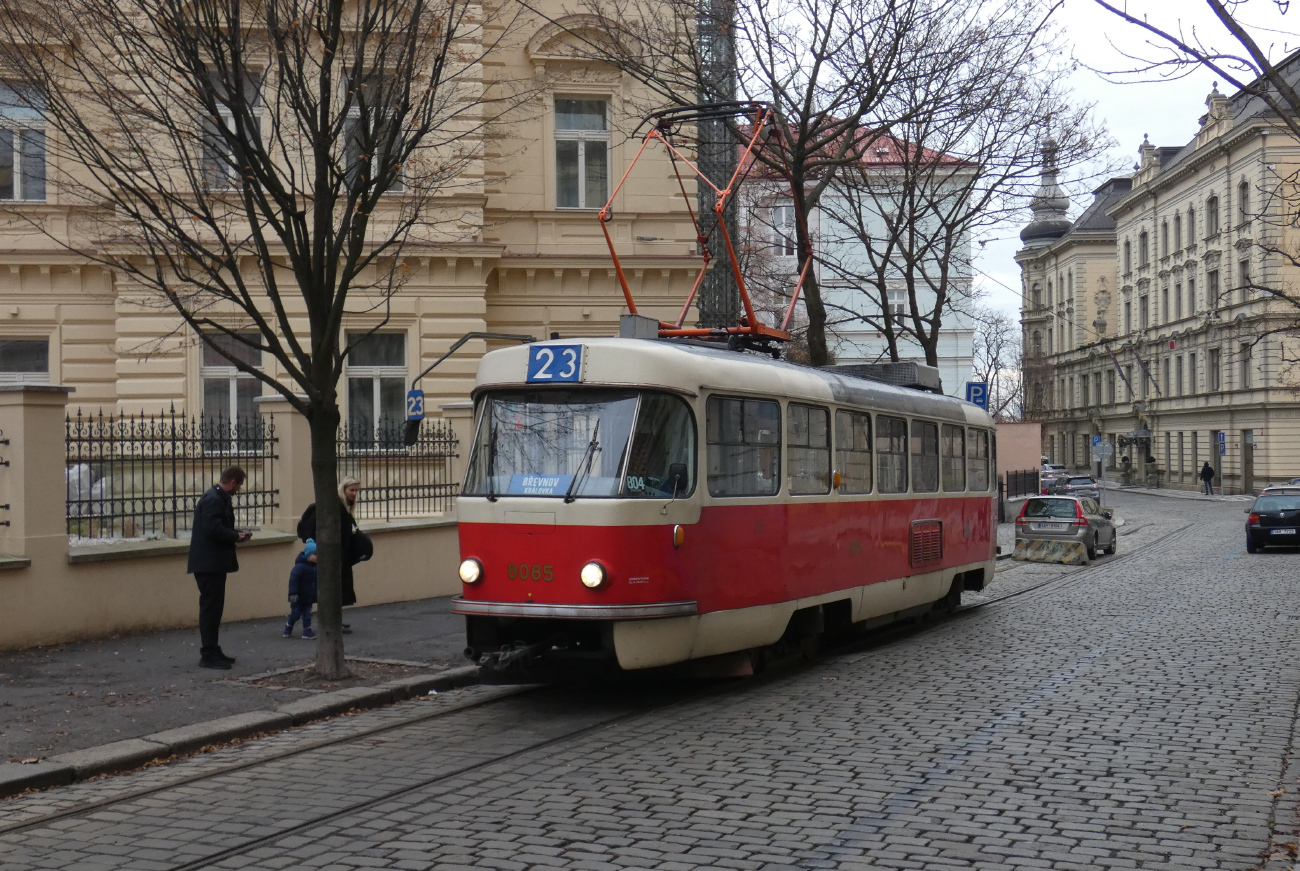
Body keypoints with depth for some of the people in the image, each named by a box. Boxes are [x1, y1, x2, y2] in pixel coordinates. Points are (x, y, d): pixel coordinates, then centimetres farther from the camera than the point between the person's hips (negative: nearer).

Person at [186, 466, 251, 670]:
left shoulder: (220, 498, 17)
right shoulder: (212, 500, -17)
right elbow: (214, 530, -25)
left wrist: (237, 534, 7)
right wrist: (236, 537, -12)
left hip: (214, 563, 11)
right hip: (209, 563, -11)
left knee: (214, 607, 15)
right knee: (210, 608, -8)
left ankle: (212, 651, 22)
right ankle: (208, 655, -5)